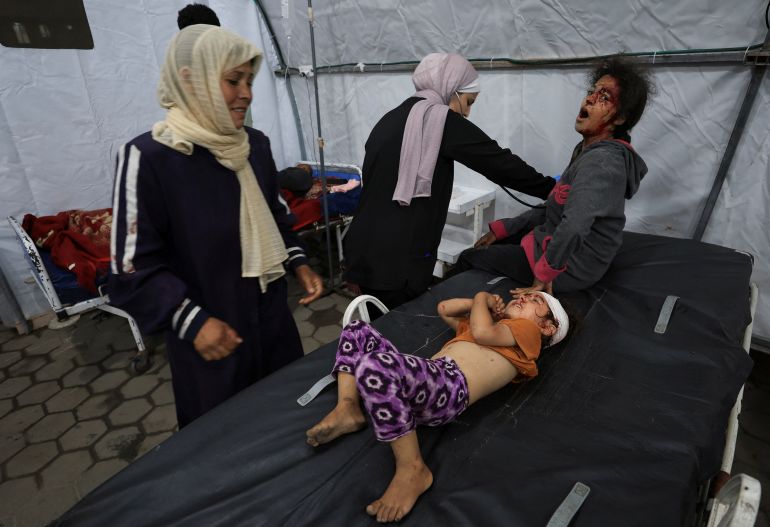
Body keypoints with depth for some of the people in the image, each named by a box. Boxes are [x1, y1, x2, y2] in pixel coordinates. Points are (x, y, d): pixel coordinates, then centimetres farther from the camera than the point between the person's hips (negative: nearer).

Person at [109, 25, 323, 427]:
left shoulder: (254, 144, 1)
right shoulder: (149, 157, -18)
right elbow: (134, 268, -14)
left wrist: (298, 263, 2)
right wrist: (193, 322, -20)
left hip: (271, 315, 6)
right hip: (211, 333, -5)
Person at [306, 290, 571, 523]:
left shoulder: (528, 329, 13)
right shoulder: (489, 319, 35)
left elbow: (484, 332, -7)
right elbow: (444, 308, 41)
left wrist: (482, 298, 13)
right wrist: (485, 304, 30)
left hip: (450, 385, -9)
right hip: (422, 379, 9)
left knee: (375, 365, -38)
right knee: (356, 329, 13)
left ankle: (413, 470, -18)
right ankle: (348, 409, -1)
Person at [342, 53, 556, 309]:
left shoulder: (389, 119, 15)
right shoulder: (442, 121, -8)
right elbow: (500, 163, -8)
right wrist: (552, 189, 6)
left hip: (364, 254, 8)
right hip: (399, 264, -8)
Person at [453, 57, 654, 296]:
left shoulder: (602, 162, -26)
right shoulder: (589, 151, 6)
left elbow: (573, 227, -42)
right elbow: (553, 207, 9)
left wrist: (543, 273, -28)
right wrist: (500, 229, 6)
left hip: (571, 267, -9)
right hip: (559, 246, 9)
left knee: (469, 258, 3)